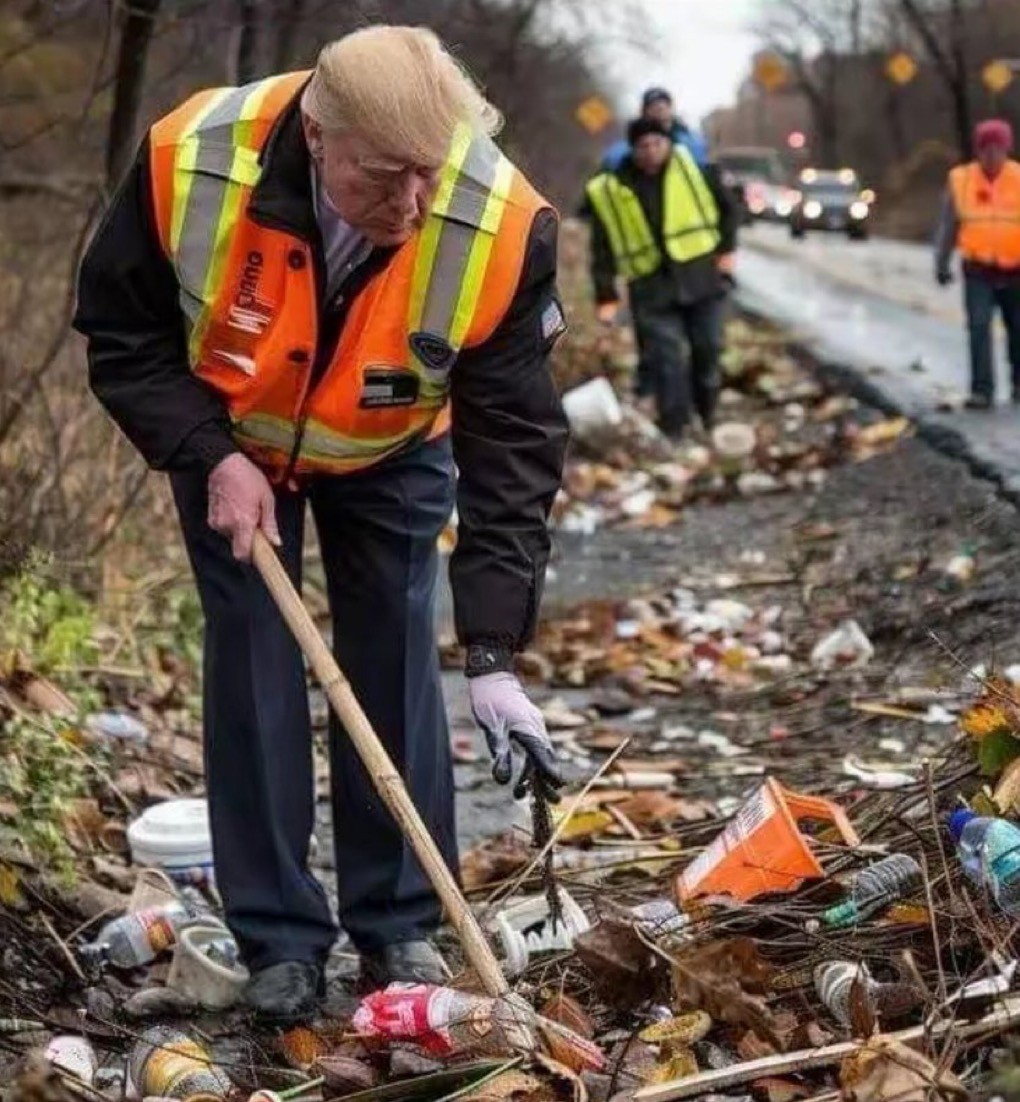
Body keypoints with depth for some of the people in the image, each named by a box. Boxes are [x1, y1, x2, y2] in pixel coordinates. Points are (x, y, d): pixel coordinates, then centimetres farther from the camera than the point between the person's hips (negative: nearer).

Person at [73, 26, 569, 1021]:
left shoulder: (500, 223, -37)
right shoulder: (188, 163, -36)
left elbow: (513, 450, -31)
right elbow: (120, 334, -16)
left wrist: (493, 657, -34)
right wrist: (210, 457, -28)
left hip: (391, 453, 0)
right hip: (230, 443, 0)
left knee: (395, 664, 0)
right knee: (254, 661, -3)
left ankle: (399, 926, 14)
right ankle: (279, 938, 6)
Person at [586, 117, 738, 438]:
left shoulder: (692, 167, -1)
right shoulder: (609, 192, -4)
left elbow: (726, 205, 11)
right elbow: (602, 249, 1)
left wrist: (726, 249, 4)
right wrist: (606, 296, -3)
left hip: (702, 275, 1)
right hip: (653, 286, -1)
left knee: (708, 348, 11)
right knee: (666, 357, -6)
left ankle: (707, 414, 32)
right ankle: (673, 429, 2)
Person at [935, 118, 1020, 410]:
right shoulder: (961, 180, -2)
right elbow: (948, 226, 6)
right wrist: (942, 263, 5)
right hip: (978, 272, 0)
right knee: (979, 327, -11)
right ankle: (982, 389, -10)